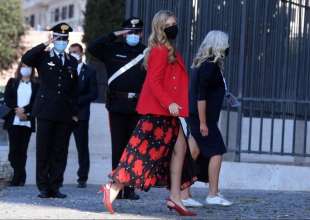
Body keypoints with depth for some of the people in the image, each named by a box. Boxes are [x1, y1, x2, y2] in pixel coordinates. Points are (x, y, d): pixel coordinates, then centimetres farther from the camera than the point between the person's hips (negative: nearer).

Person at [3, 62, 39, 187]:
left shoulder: (36, 85, 10)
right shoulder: (12, 82, 13)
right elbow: (7, 98, 4)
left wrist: (24, 110, -12)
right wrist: (17, 110, -11)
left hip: (27, 121, -1)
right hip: (13, 121, 1)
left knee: (22, 149, -3)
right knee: (14, 149, -6)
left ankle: (18, 178, 1)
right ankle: (20, 176, 0)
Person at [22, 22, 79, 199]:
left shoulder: (72, 61, 14)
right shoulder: (43, 57, 5)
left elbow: (75, 89, 15)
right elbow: (26, 59, -17)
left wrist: (75, 112, 9)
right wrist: (44, 45, -18)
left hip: (65, 113, 3)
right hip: (46, 111, -3)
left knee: (60, 151, 2)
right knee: (43, 151, -2)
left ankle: (55, 186, 7)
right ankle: (44, 187, 3)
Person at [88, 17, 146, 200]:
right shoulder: (113, 50, 9)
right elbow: (92, 48, -4)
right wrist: (114, 35, -6)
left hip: (138, 107, 0)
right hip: (118, 106, 0)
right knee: (118, 148, 3)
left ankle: (130, 189, 9)